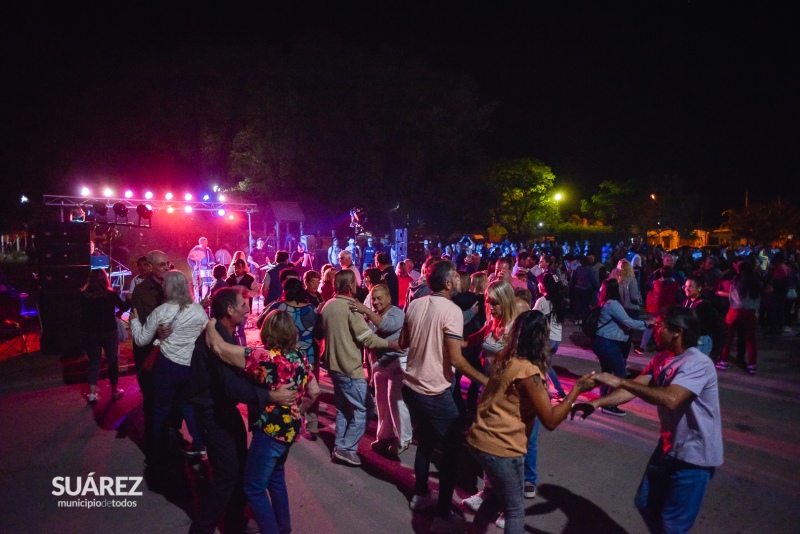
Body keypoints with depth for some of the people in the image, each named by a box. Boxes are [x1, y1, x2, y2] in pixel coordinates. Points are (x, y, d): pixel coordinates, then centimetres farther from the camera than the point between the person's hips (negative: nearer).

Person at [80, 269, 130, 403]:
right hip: (108, 332, -2)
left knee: (94, 362, 14)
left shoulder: (83, 295, -7)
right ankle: (114, 391, 22)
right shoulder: (110, 294, -13)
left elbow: (83, 312, 9)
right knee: (113, 361, 12)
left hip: (89, 333, 2)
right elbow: (124, 307, 1)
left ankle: (92, 393, 11)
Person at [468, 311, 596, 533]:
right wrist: (577, 388, -12)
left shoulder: (506, 360, 3)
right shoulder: (528, 371, -22)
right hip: (500, 448, -8)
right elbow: (550, 421, -18)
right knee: (515, 510, 12)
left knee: (499, 492, 30)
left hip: (480, 439, 8)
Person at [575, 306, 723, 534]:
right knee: (646, 503, 20)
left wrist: (620, 381, -39)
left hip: (694, 454, -8)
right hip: (669, 446, 8)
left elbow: (670, 399, -41)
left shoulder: (697, 363, -25)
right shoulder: (662, 358, 1)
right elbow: (634, 389, -4)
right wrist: (595, 403, -18)